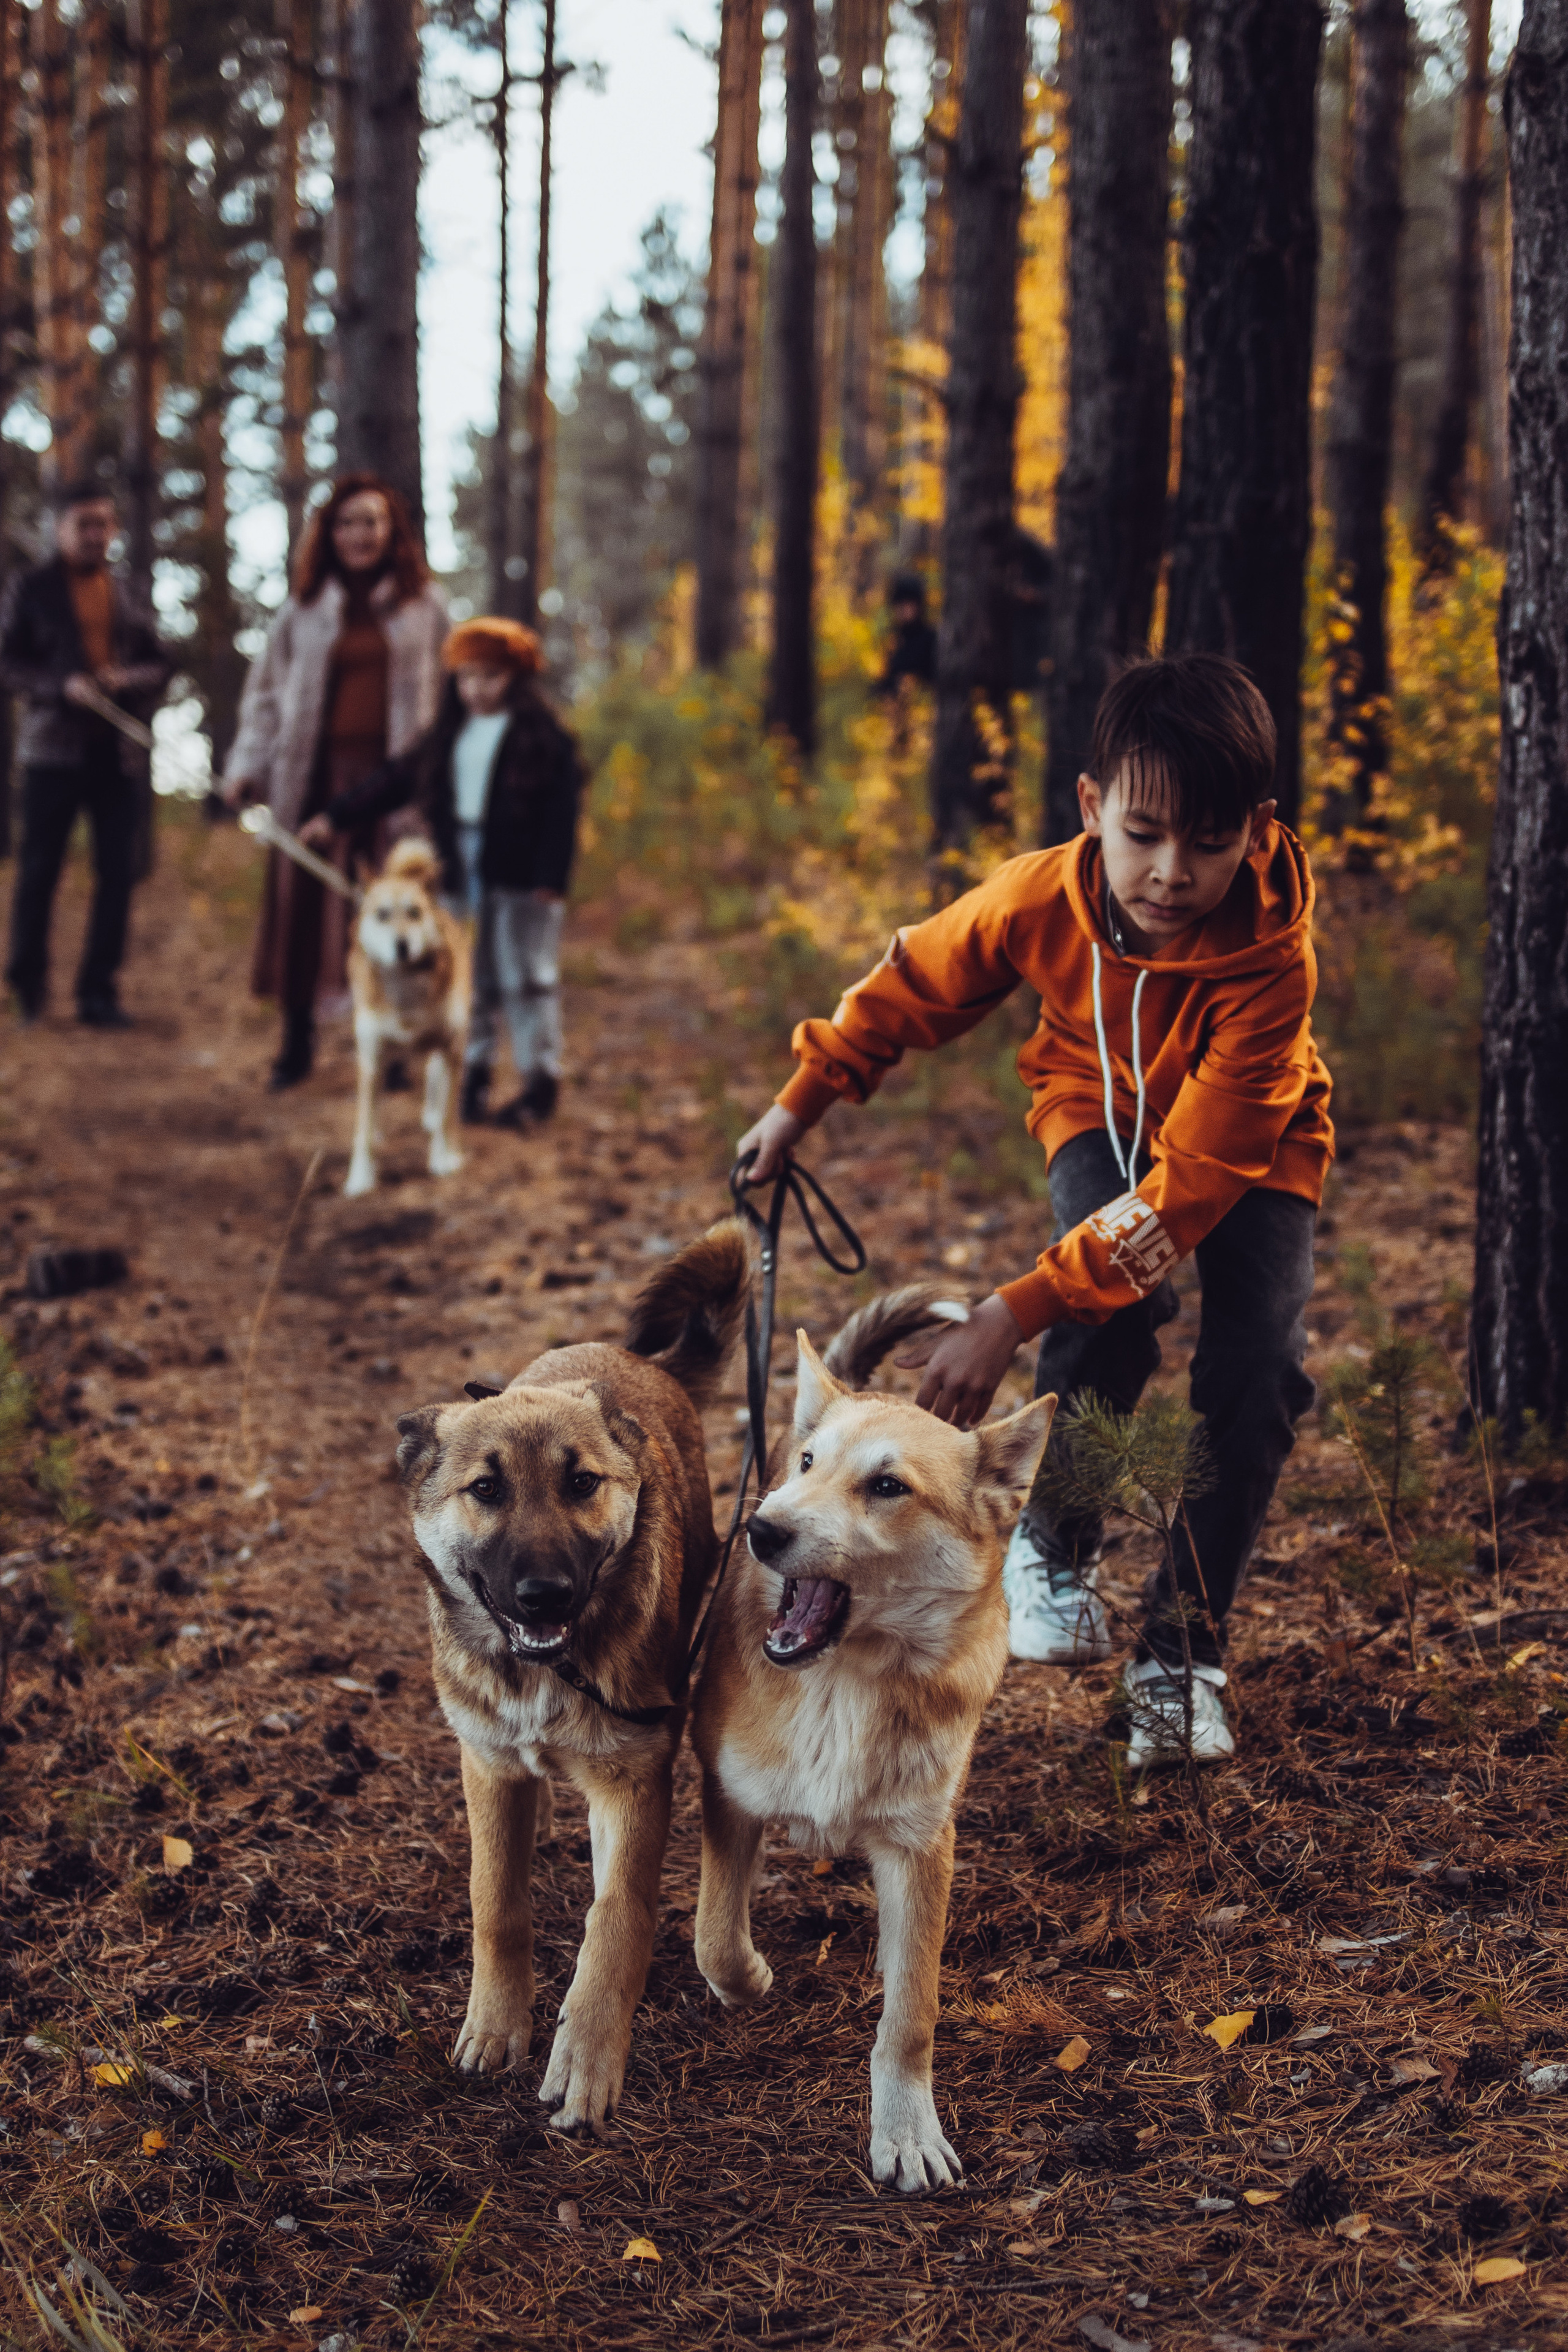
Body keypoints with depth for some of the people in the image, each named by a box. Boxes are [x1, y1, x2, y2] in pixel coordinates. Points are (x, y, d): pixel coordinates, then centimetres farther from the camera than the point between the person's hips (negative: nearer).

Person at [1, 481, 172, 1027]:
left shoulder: (129, 596, 12)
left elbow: (162, 664, 12)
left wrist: (127, 679, -10)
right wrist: (62, 686, -17)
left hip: (120, 751, 3)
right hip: (54, 746, -3)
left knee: (117, 872, 2)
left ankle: (99, 992, 10)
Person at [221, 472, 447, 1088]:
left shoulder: (423, 606, 6)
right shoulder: (304, 607, 8)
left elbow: (447, 691, 8)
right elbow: (266, 688, 11)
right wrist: (247, 766, 2)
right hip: (315, 773, 1)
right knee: (303, 904, 4)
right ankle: (297, 1042, 16)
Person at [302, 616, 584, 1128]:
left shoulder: (545, 738, -7)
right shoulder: (449, 736, 12)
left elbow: (562, 810, -10)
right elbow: (396, 780, 15)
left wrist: (551, 878, -17)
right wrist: (338, 817, 11)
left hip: (520, 880, -6)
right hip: (461, 875, 6)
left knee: (525, 979, 0)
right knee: (469, 979, 10)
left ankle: (541, 1080, 8)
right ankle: (473, 1075, 19)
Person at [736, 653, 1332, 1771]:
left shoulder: (1272, 955, -39)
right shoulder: (1040, 900, -30)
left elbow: (1191, 1181, -40)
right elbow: (914, 981, -7)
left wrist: (1015, 1315, -44)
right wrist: (803, 1102, 1)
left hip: (1251, 1146, -1)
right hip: (1099, 1105, 1)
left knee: (1258, 1375, -20)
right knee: (1111, 1317, -28)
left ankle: (1184, 1653, -3)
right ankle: (1053, 1546, -3)